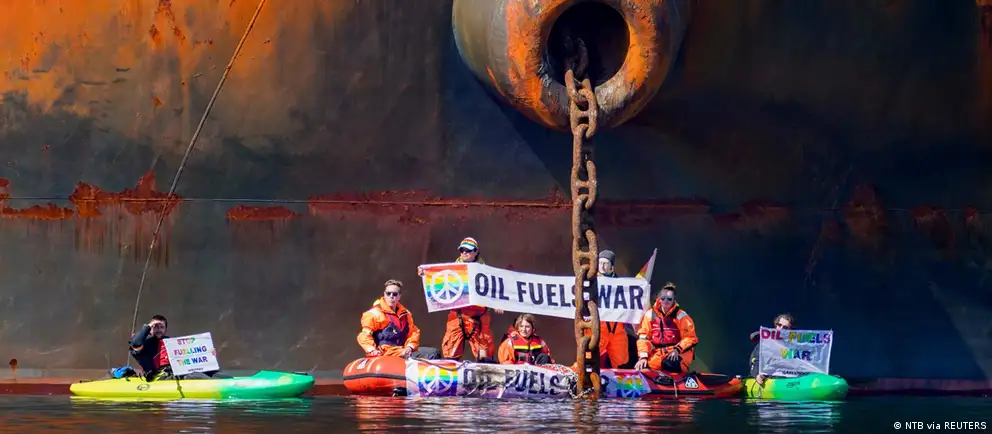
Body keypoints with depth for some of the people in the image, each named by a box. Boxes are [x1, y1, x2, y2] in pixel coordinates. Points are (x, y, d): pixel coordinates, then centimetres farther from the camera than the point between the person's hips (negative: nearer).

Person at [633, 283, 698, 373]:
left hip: (677, 353, -3)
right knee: (642, 369, -21)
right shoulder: (650, 314, 5)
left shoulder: (681, 316, -2)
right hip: (657, 354, 3)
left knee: (669, 364, -36)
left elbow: (690, 337, -4)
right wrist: (643, 356, -9)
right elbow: (643, 337, 3)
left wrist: (677, 349, -18)